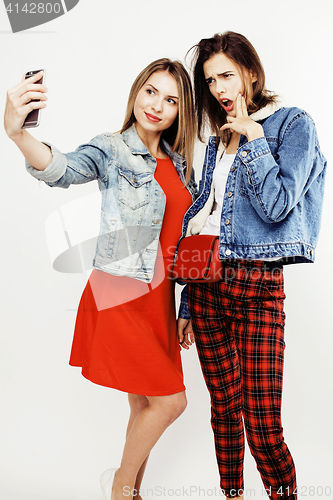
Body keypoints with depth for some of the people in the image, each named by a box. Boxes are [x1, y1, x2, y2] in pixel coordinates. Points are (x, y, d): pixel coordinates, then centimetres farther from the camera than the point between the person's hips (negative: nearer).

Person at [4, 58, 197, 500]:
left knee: (147, 405, 14)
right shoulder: (113, 150, -8)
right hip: (122, 297, -6)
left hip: (158, 296, 7)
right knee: (170, 400, -2)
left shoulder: (178, 162, 10)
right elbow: (65, 170, -30)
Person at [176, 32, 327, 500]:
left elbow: (277, 206, -12)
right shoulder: (219, 140, 18)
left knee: (264, 428, -5)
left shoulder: (293, 123, 2)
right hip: (207, 283, 5)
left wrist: (253, 137, -6)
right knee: (225, 409, 13)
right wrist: (187, 304, 13)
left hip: (257, 284, -5)